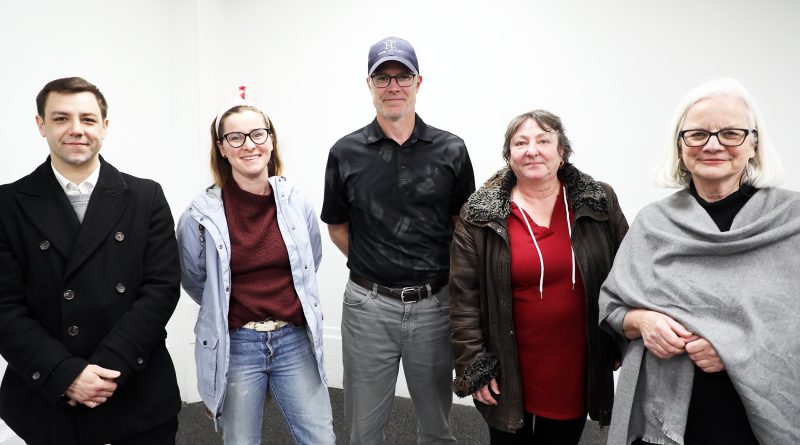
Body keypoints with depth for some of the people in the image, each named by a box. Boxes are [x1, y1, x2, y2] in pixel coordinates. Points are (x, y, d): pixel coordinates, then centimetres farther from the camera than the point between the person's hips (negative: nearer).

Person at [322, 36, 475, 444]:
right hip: (369, 306, 0)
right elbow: (337, 227, 9)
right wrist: (373, 266, 2)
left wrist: (441, 273, 1)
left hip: (434, 305, 0)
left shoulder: (450, 150, -1)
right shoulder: (346, 153, -1)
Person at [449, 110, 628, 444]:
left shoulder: (600, 202, -2)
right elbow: (464, 296, -7)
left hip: (577, 372, 2)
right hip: (509, 374, -1)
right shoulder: (479, 215, -7)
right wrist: (473, 364, -9)